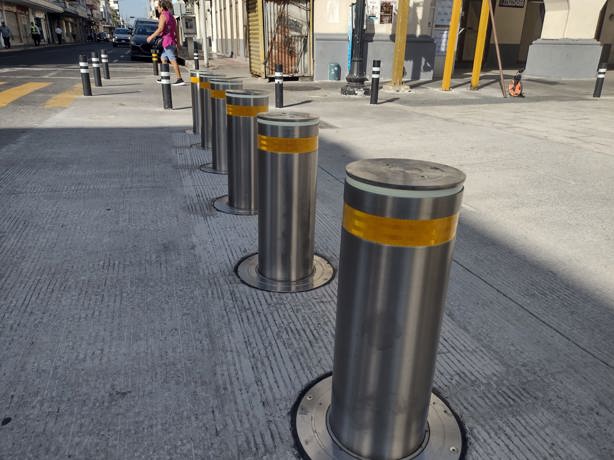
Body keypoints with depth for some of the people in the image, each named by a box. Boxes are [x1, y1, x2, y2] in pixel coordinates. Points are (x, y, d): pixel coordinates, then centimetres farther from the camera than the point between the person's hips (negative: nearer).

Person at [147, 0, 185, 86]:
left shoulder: (163, 15, -8)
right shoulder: (171, 16, 18)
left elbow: (160, 29, -17)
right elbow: (176, 30, 18)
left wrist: (151, 37, -7)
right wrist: (178, 43, 20)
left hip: (167, 42, -9)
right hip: (173, 41, 10)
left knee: (173, 60, -13)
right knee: (163, 58, 20)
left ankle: (180, 80, -19)